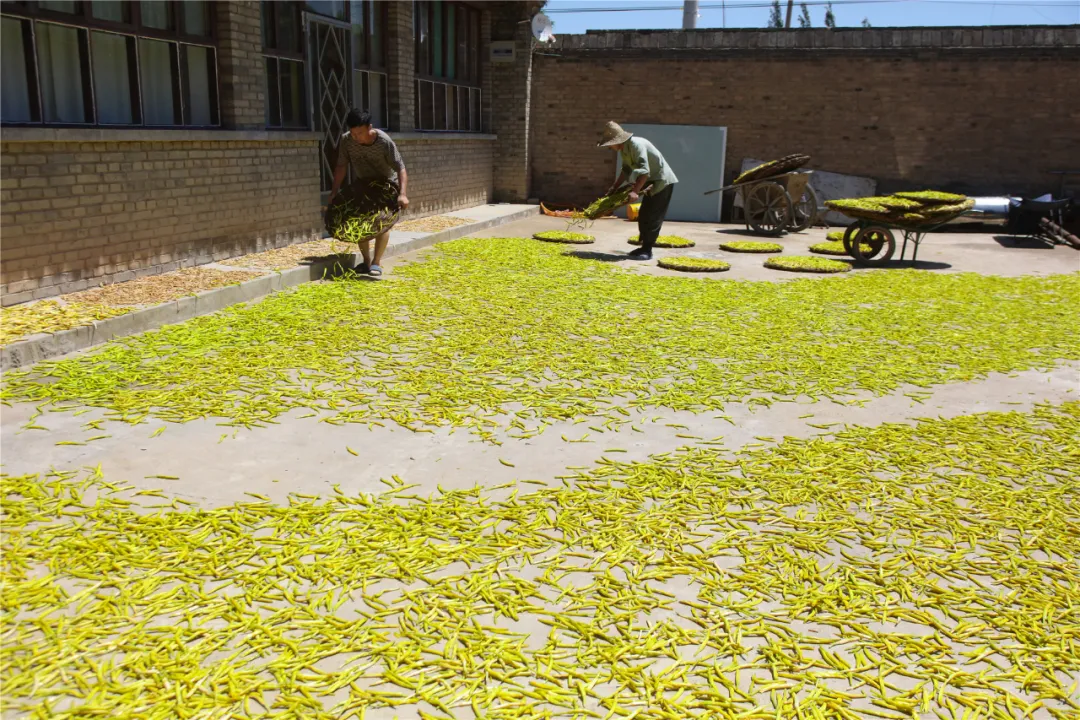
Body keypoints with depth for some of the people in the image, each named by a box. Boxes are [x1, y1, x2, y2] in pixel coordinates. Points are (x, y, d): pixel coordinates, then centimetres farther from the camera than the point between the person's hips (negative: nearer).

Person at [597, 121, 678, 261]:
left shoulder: (636, 145, -25)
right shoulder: (624, 150, 4)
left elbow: (644, 171, -33)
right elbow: (626, 170, 18)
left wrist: (635, 191, -40)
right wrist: (614, 188, 15)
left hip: (663, 181, -10)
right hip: (653, 182, 10)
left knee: (653, 217, -10)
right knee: (643, 216, 11)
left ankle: (647, 250, -7)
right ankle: (645, 247, 18)